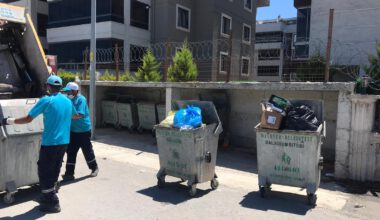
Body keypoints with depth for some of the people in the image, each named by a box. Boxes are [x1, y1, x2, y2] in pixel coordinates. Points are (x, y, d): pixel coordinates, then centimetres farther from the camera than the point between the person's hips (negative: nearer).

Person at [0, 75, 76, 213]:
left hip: (50, 142, -7)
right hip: (63, 142, 7)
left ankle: (52, 203, 8)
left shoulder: (46, 100, -11)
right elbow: (74, 115, 29)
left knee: (44, 172, 4)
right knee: (54, 170, 19)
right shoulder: (67, 101, 8)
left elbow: (28, 119, -11)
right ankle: (49, 196, 31)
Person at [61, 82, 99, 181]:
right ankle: (69, 173, 12)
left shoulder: (81, 99, -16)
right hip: (73, 131, 6)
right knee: (71, 152, 5)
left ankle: (94, 168, 29)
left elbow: (80, 114, -26)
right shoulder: (69, 100, 5)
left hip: (84, 131, -6)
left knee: (87, 151, 9)